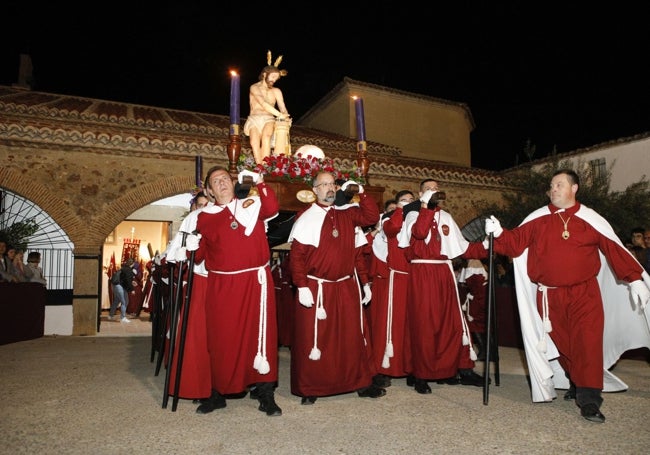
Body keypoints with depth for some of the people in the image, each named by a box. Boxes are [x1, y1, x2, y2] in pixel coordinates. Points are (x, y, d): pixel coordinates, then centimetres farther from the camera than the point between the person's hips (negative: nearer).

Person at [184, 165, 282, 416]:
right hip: (221, 286, 1)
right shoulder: (205, 217, 12)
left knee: (261, 334, 0)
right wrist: (193, 247, -8)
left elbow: (273, 208, -11)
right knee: (221, 339, 5)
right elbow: (201, 255, 12)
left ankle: (266, 395, 10)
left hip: (255, 282, -1)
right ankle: (218, 393, 21)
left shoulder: (252, 205, 10)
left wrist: (259, 182, -13)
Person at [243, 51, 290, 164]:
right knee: (254, 142, -32)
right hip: (254, 119, -1)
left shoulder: (276, 91, 18)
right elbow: (263, 104, -10)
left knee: (266, 137, -34)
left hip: (269, 120, 1)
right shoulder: (254, 88, 5)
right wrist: (279, 115, -19)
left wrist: (286, 117, -17)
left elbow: (283, 108, 8)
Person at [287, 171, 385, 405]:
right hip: (317, 288, -4)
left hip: (346, 287, 5)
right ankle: (309, 388, 20)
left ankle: (362, 382, 26)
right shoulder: (307, 217, -7)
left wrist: (361, 193, -2)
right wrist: (302, 286, -15)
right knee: (313, 338, 4)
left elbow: (372, 216, 4)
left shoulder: (346, 213, 8)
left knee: (354, 335, 11)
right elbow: (297, 256, -10)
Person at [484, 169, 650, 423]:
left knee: (587, 342, -8)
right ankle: (575, 383, 28)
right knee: (562, 343, 8)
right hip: (549, 296, 1)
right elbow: (515, 242, -1)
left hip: (585, 293, -1)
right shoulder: (537, 220, 5)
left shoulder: (590, 220, 4)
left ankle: (589, 399, -2)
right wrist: (499, 233, -20)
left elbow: (615, 250, 3)